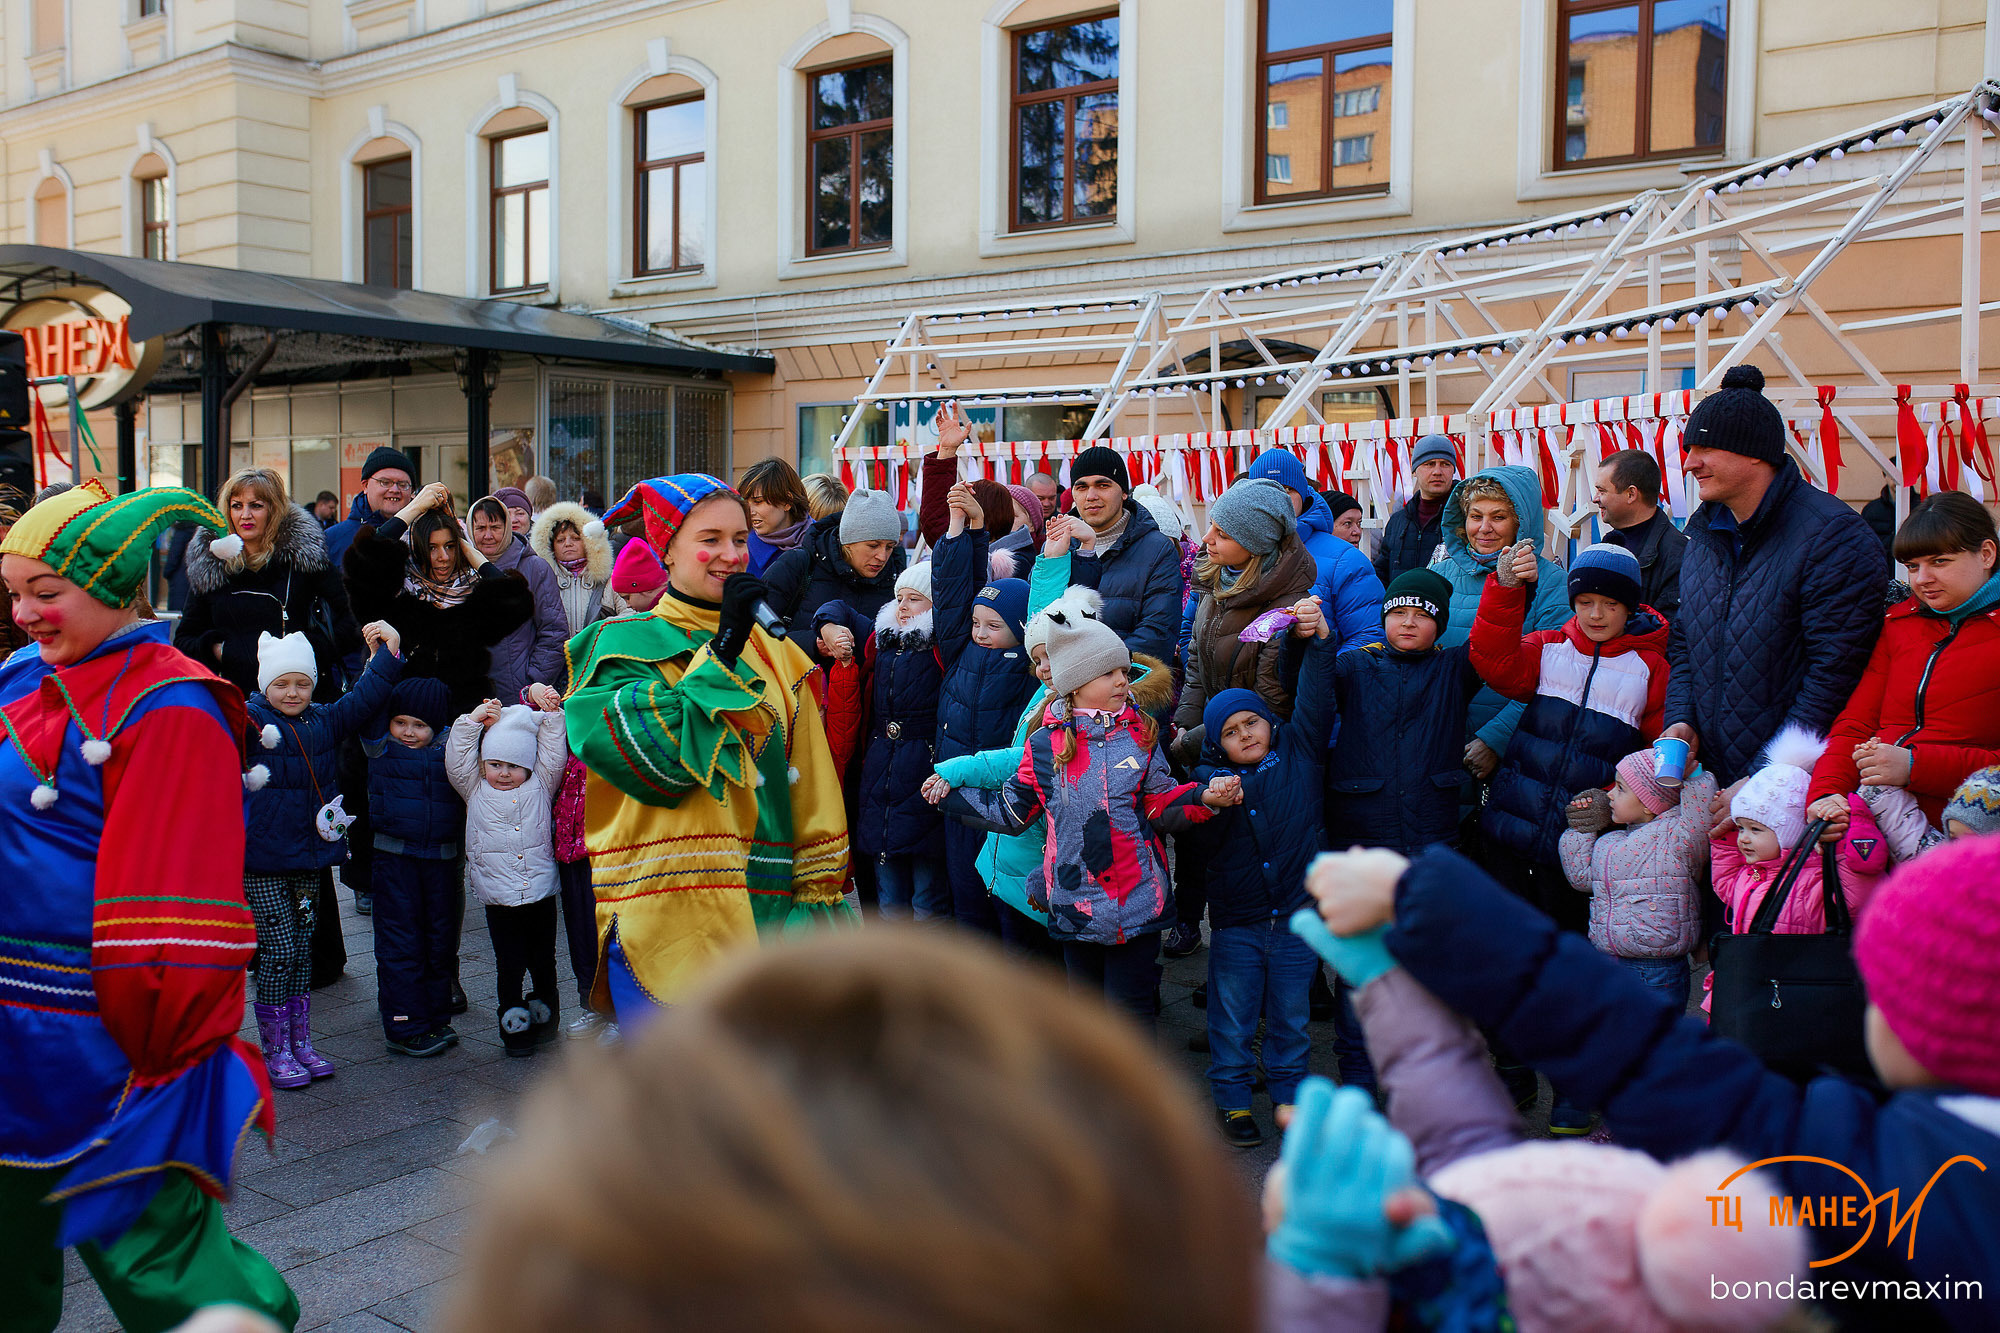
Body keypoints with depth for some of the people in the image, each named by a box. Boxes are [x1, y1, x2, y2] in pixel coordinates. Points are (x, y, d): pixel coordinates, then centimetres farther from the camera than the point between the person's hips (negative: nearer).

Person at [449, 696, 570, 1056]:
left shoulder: (540, 787, 6)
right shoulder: (475, 791, 5)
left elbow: (553, 756, 1)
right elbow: (456, 760, -3)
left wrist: (549, 713, -7)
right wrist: (472, 721, -9)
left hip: (540, 892, 1)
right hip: (499, 899, -1)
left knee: (543, 962, 11)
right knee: (509, 965, 3)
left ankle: (544, 1017, 28)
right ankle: (514, 1026, 16)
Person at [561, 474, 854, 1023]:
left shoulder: (771, 649, 13)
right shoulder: (626, 644, -1)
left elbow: (811, 786, 13)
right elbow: (662, 760, -18)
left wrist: (818, 890, 8)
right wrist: (723, 652, -15)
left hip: (763, 913, 5)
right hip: (664, 915, -5)